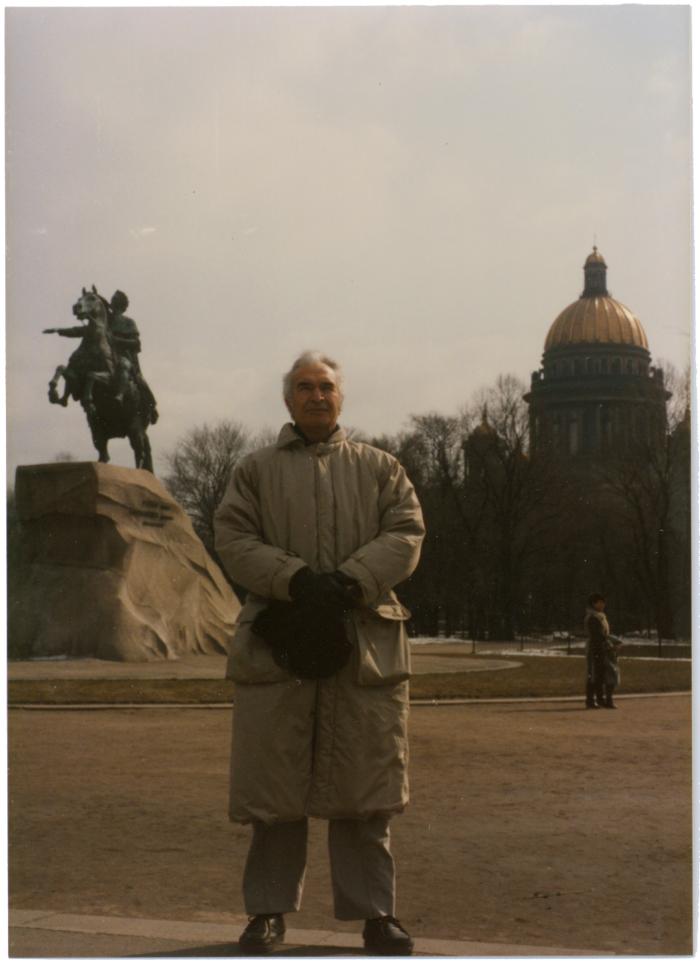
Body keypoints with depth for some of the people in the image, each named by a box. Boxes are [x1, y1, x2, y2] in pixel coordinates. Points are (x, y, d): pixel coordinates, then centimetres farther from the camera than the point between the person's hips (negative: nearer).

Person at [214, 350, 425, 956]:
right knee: (274, 779, 1)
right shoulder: (257, 470, 14)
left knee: (364, 781, 1)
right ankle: (269, 910, 12)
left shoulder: (380, 468, 15)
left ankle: (374, 911, 9)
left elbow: (406, 533, 2)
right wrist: (296, 579, -15)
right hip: (277, 640, 0)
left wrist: (350, 580, -15)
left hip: (364, 642, 0)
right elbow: (233, 540, 1)